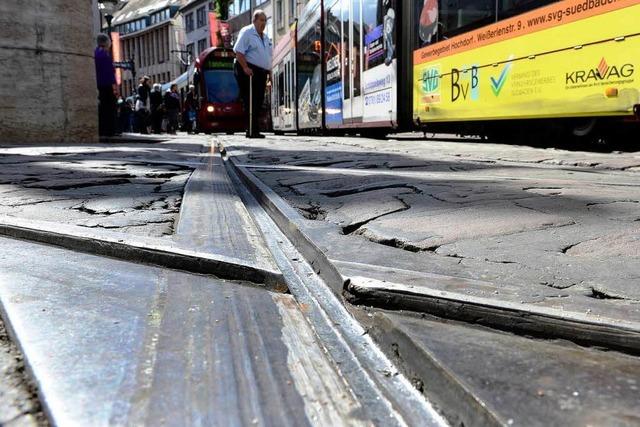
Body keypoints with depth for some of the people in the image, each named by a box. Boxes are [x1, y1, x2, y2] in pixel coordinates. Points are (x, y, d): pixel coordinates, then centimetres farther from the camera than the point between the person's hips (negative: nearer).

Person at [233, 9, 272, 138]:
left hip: (261, 73, 8)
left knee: (258, 102, 7)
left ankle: (255, 130, 13)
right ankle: (251, 131, -6)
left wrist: (269, 70, 18)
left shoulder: (265, 36, 20)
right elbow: (239, 51, -14)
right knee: (250, 102, -8)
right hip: (249, 72, -8)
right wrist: (245, 67, -22)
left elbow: (268, 55, 27)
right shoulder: (246, 32, -5)